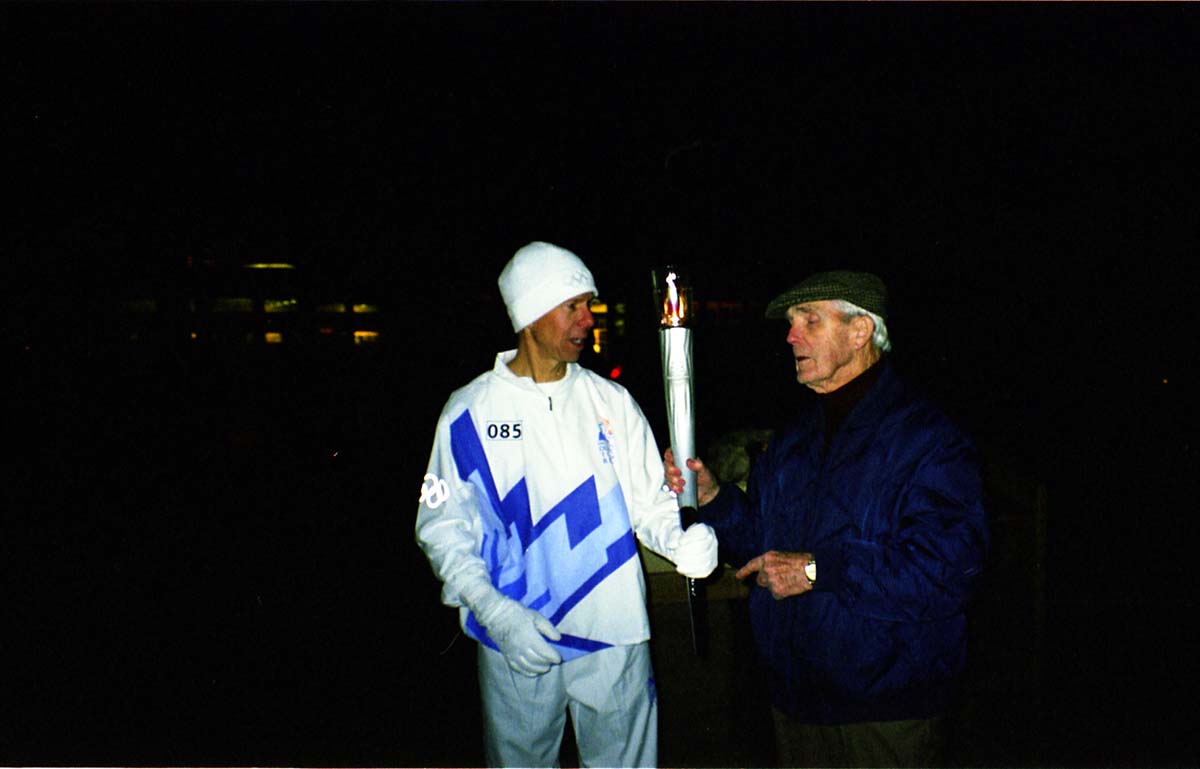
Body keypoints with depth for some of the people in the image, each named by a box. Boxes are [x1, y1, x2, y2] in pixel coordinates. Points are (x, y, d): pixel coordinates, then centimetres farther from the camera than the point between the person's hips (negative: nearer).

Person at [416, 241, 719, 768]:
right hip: (514, 647, -1)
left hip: (614, 639, 2)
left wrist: (679, 541, -22)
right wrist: (496, 611, -17)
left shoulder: (611, 402, 1)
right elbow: (441, 526, -4)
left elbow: (648, 502, 1)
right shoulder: (468, 412, -5)